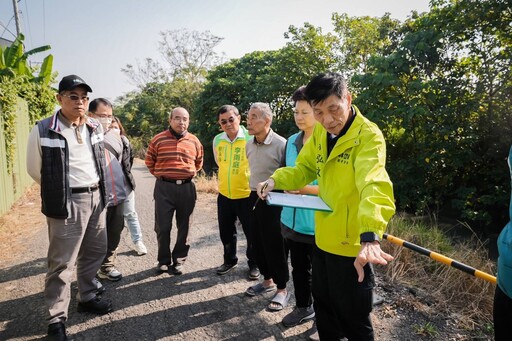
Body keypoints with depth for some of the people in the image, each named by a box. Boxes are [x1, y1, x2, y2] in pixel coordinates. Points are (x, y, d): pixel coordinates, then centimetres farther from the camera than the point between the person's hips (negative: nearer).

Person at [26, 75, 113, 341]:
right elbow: (35, 169, 0)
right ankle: (56, 319, 17)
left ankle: (87, 298, 37)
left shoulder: (95, 128, 6)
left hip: (96, 198, 6)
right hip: (67, 203, -6)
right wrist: (58, 192, 8)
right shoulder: (43, 130, -10)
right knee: (62, 262, 1)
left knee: (95, 251, 17)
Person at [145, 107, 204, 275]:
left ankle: (179, 260, 24)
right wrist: (161, 175, 9)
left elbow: (199, 163, 20)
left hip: (187, 188, 2)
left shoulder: (194, 141, 4)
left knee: (184, 227, 9)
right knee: (163, 226, 4)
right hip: (164, 187, -1)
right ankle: (164, 260, 22)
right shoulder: (158, 140, -2)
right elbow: (149, 161, 11)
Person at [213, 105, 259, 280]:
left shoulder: (251, 137, -14)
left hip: (247, 195, -4)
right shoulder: (217, 140, 1)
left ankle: (254, 264, 29)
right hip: (224, 195, 5)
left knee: (252, 232, 8)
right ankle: (230, 260, 40)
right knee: (226, 232, 18)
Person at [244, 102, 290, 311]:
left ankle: (282, 290, 18)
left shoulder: (281, 144, -16)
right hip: (254, 198, 7)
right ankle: (267, 280, 34)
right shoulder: (249, 145, 5)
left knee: (274, 246, 1)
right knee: (258, 243, 15)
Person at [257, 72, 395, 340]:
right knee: (324, 308, 25)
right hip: (323, 239, 7)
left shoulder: (368, 136, -21)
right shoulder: (320, 133, 2)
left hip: (353, 245, -7)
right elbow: (305, 168, 10)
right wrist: (276, 180, -10)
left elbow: (374, 185, -37)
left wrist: (370, 235, -53)